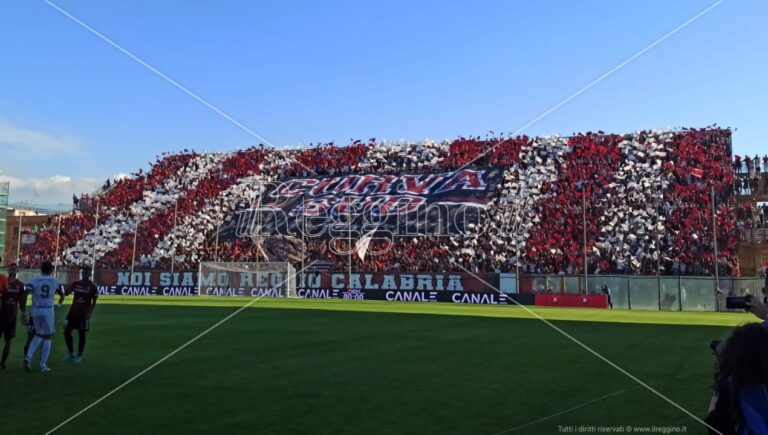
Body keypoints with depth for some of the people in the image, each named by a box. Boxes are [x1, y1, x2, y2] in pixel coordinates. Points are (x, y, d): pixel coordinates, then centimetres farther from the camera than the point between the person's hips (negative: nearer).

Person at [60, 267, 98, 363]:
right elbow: (66, 293, -1)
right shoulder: (75, 284, 6)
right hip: (72, 312, 4)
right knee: (67, 332, 5)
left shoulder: (92, 287, -5)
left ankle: (79, 356, 13)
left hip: (83, 314, -4)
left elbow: (94, 302, -5)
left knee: (81, 334, 2)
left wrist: (89, 313, -16)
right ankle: (71, 354, 21)